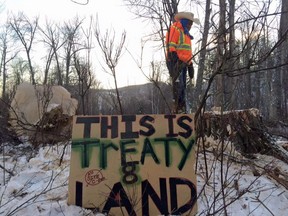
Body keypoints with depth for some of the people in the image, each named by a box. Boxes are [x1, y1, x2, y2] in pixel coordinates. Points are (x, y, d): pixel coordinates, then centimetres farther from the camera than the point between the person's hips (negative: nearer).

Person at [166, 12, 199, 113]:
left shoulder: (186, 33, 26)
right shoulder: (175, 29, -2)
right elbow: (171, 47, -13)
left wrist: (190, 64, 21)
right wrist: (173, 61, -21)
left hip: (183, 63, 9)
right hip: (176, 62, -9)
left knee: (183, 86, 9)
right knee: (177, 84, -16)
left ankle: (182, 108, 14)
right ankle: (177, 107, -14)